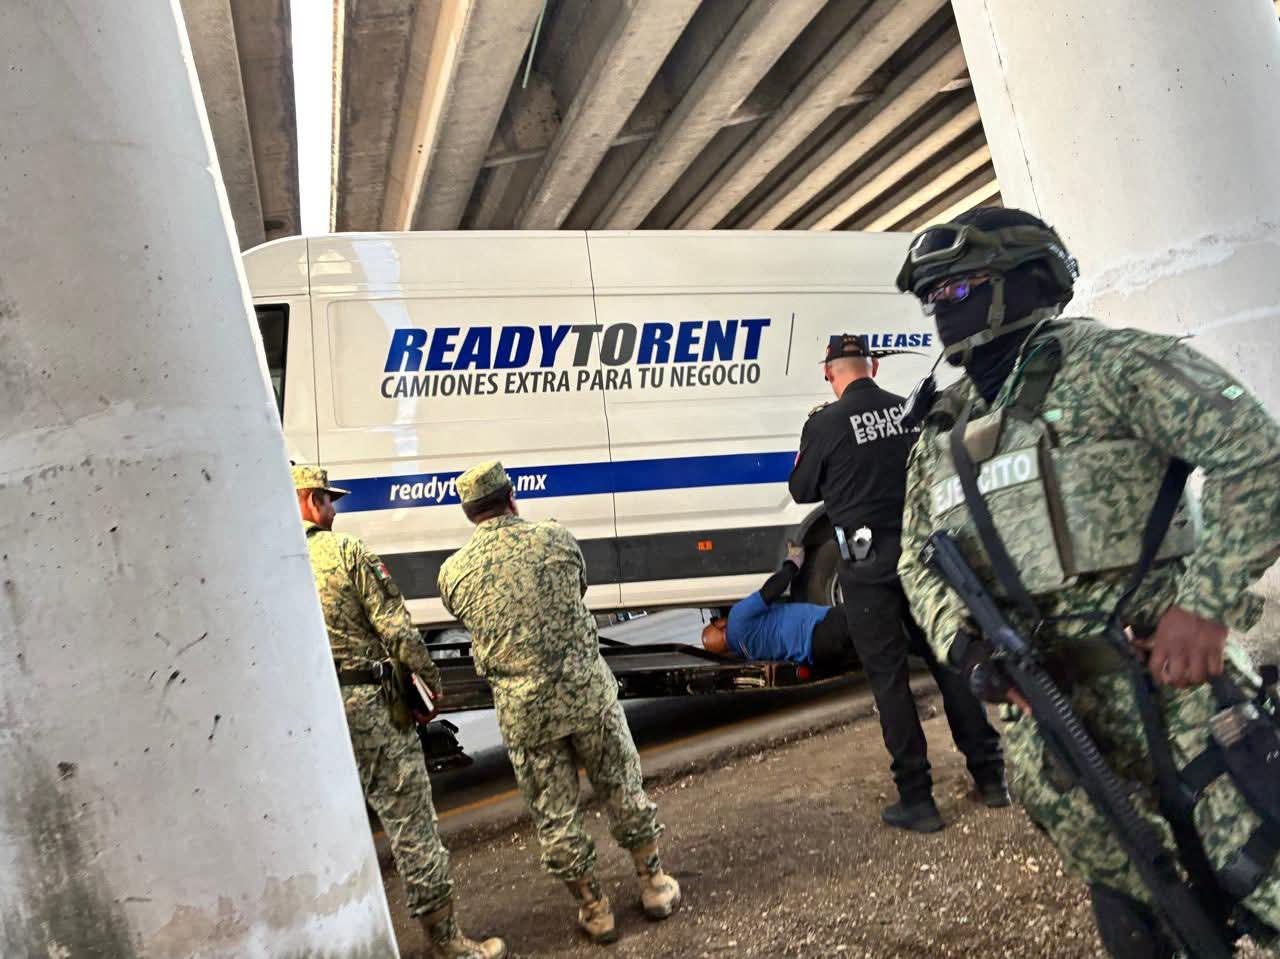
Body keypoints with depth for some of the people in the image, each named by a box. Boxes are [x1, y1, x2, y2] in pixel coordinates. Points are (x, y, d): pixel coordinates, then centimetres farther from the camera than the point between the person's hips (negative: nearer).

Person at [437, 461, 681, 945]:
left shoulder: (453, 572, -2)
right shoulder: (554, 538, -3)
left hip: (521, 707, 0)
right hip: (587, 688, 0)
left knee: (554, 814, 15)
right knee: (623, 788, 19)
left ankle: (594, 909, 27)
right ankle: (654, 885, 32)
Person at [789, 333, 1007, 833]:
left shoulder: (825, 423, -10)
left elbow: (802, 490, 3)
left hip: (868, 564, -4)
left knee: (888, 676, 4)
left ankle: (917, 799, 7)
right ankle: (990, 775, 23)